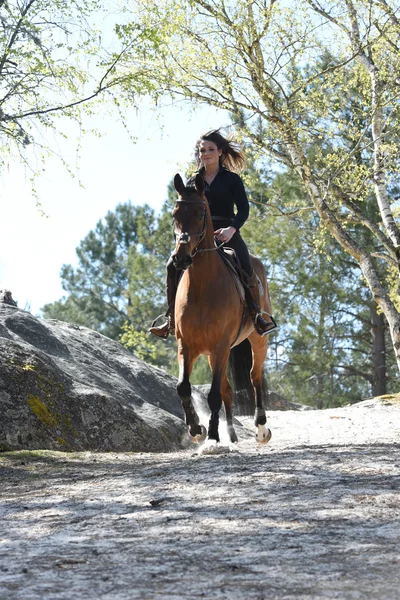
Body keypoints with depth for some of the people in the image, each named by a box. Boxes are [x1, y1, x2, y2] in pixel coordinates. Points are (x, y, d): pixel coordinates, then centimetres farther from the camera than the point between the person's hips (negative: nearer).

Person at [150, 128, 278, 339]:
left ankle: (257, 313, -7)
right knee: (173, 265, -18)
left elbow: (243, 210, -3)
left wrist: (232, 229, -21)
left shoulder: (232, 179, 5)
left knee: (246, 269, -26)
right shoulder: (193, 182, 15)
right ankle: (172, 318, -12)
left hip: (227, 234, -3)